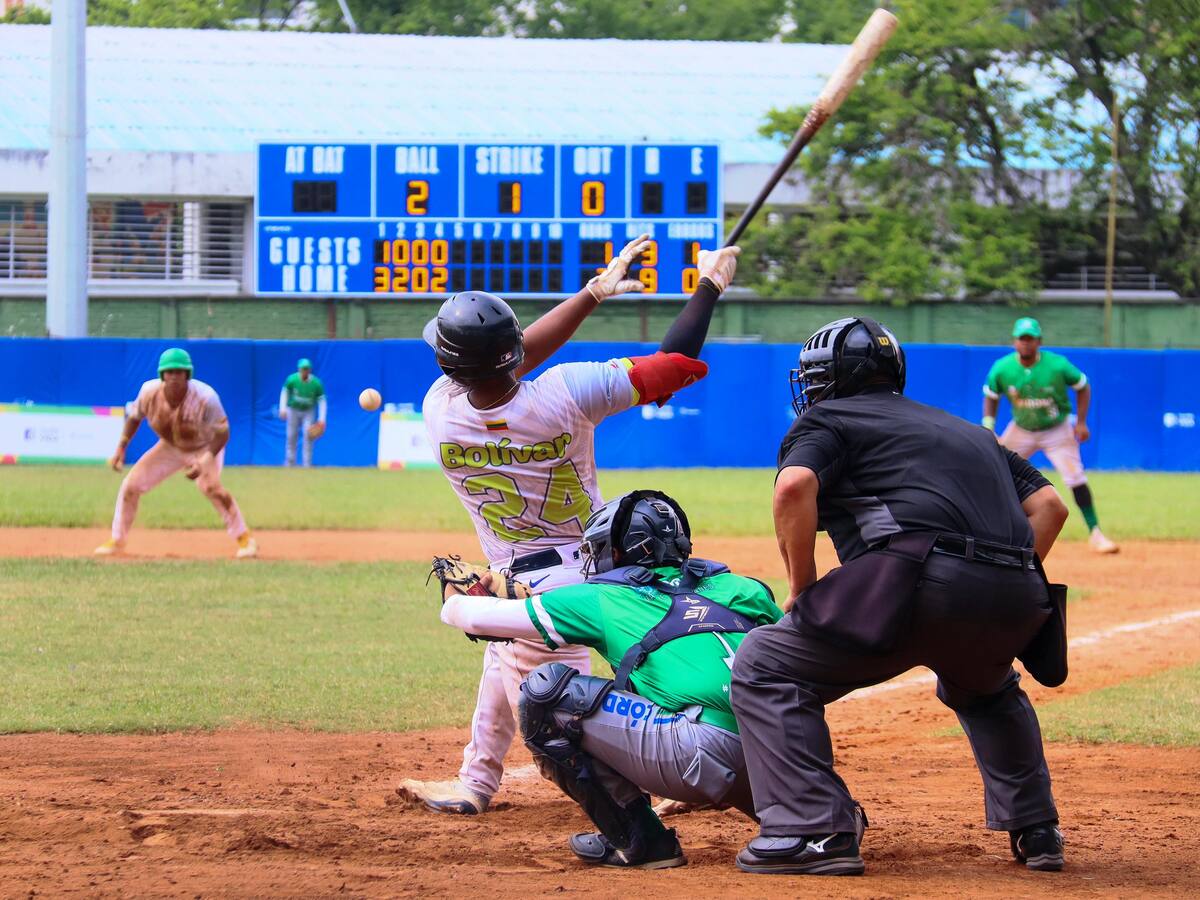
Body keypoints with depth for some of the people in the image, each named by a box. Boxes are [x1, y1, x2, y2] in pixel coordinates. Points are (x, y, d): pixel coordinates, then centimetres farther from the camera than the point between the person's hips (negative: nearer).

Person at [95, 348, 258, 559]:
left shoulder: (205, 397, -34)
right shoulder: (150, 392, -22)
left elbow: (222, 433, -27)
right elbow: (135, 417, -1)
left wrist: (203, 463, -38)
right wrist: (121, 448, -7)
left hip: (204, 448, -4)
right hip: (170, 447, 4)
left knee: (210, 486, -31)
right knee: (130, 485, -5)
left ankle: (245, 539, -18)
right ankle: (116, 540, 14)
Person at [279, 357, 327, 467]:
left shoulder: (316, 383, -19)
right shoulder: (292, 379, -18)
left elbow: (321, 400, -12)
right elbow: (285, 392, -3)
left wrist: (321, 419, -18)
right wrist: (283, 409, -14)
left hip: (308, 412, -1)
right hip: (293, 410, 1)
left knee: (308, 436, -12)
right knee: (291, 437, 3)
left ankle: (307, 465, -8)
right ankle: (289, 464, 14)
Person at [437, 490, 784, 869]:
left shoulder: (605, 599, 13)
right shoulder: (736, 587, 23)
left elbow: (478, 619, 20)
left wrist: (454, 602, 43)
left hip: (706, 758, -6)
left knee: (546, 690, 4)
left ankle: (636, 840, 5)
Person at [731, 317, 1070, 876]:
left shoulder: (827, 419, 16)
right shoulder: (969, 431, 34)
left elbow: (794, 486, -6)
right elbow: (1049, 505, 23)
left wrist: (801, 589, 2)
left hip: (921, 578, -7)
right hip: (1018, 600, 7)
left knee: (766, 666, 5)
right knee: (985, 688, 39)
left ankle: (814, 832, -9)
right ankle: (1035, 830, 30)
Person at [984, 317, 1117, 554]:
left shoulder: (1057, 365, -22)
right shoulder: (1001, 369, -16)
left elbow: (1082, 387, -6)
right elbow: (991, 397, 1)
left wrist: (1081, 423, -13)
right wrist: (988, 430, -11)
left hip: (1056, 430, -3)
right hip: (1021, 430, 3)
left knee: (1076, 478, -14)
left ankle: (1095, 534, -9)